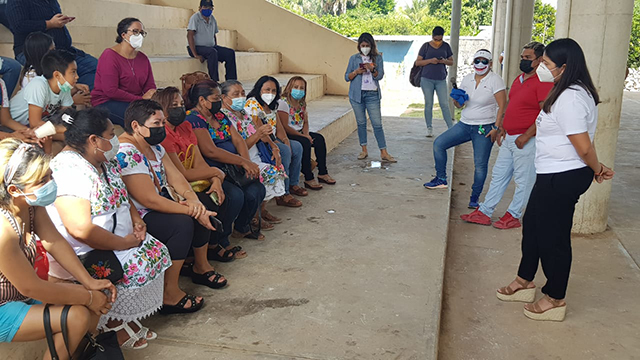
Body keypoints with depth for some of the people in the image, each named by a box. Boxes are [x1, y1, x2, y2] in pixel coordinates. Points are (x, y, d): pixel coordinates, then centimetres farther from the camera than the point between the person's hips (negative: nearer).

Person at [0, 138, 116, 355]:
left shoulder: (32, 205, -11)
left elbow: (55, 242, -3)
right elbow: (30, 288, -26)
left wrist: (90, 283, -9)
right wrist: (88, 298, -18)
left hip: (21, 294, 8)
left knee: (98, 298, 1)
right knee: (77, 316, -23)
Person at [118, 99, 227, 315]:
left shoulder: (153, 145, 5)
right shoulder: (127, 155, -26)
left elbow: (175, 176, 2)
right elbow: (151, 201, -29)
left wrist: (192, 199, -18)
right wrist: (192, 211, -24)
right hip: (139, 217, -10)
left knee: (202, 209, 3)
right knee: (182, 223, -28)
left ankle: (201, 267, 22)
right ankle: (170, 295, -20)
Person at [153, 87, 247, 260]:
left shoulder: (185, 127, 10)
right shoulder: (163, 135, -18)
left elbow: (199, 162, 4)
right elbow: (183, 174, -19)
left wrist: (216, 181, -14)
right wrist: (215, 172, -9)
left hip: (194, 183, 8)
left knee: (235, 199, -6)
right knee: (214, 205, -25)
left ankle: (221, 242, 12)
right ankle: (212, 247, 2)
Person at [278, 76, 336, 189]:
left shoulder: (302, 103, 11)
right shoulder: (283, 103, -15)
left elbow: (305, 122, 13)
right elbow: (285, 127, -19)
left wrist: (306, 134, -10)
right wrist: (303, 136, -19)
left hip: (299, 132, 8)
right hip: (287, 135, -8)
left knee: (319, 138, -9)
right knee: (305, 143, -30)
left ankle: (322, 173, -2)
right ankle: (308, 179, -24)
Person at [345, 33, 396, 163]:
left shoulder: (377, 58, 6)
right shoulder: (354, 58, 7)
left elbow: (380, 76, -1)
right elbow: (347, 77, 7)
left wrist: (372, 69, -20)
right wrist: (356, 72, -12)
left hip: (372, 94, -1)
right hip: (357, 94, 1)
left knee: (377, 124, -5)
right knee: (361, 123, 6)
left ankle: (384, 153, -3)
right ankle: (364, 150, 16)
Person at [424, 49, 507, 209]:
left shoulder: (495, 80, -7)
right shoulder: (467, 79, 9)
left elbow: (502, 106, -12)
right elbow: (458, 105, 15)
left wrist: (496, 128, -19)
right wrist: (457, 99, -9)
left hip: (484, 129, -6)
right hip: (464, 124, 6)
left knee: (480, 164, -4)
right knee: (438, 143, -4)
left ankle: (474, 199, 10)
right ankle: (441, 179, 9)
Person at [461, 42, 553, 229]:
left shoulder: (543, 83, -15)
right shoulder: (519, 79, 14)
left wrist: (526, 136, -20)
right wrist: (502, 127, 12)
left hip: (526, 141, -9)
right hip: (509, 138, 9)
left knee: (522, 180, 4)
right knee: (499, 175, 13)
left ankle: (513, 216, 16)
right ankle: (485, 212, 21)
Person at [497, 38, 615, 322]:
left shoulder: (568, 99, -24)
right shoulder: (573, 91, 10)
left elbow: (584, 146, -24)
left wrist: (597, 169, -8)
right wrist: (596, 169, 9)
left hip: (562, 178, -11)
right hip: (554, 174, 11)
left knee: (553, 235, 4)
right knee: (532, 224, 21)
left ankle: (555, 300, 22)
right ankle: (525, 282, 38)